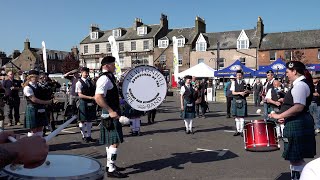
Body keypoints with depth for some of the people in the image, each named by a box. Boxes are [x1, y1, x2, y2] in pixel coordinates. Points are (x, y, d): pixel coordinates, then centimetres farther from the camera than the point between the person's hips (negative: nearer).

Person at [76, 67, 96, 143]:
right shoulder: (79, 83, -8)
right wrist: (90, 97, -22)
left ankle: (88, 136, 21)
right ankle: (84, 136, 15)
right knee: (83, 121, 2)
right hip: (83, 103, -6)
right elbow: (80, 95, -15)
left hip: (91, 103, 6)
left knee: (90, 120, 11)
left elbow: (95, 90, 16)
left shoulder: (90, 81, 10)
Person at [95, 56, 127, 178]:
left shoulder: (109, 78, 15)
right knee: (115, 142, -7)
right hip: (110, 115, -11)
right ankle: (111, 170, 0)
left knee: (111, 142, 17)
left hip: (111, 114, 11)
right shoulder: (104, 79, -17)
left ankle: (110, 165, 28)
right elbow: (98, 97, -28)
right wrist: (111, 111, -28)